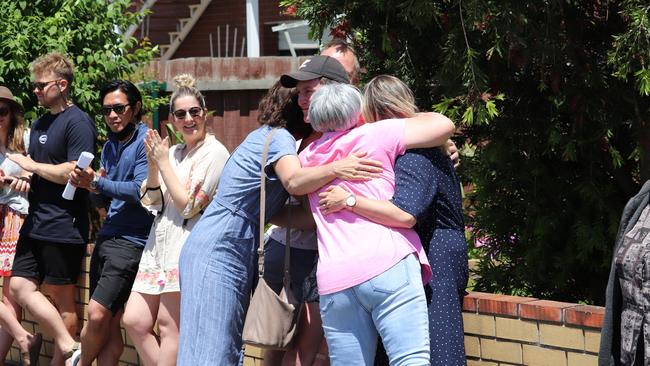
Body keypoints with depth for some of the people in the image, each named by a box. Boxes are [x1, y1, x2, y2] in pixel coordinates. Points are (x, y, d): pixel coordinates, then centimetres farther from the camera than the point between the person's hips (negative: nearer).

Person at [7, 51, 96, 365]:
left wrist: (31, 165, -11)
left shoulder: (78, 122, -12)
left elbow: (75, 173, -21)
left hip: (63, 228, -9)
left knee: (62, 298, -1)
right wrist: (23, 178, 2)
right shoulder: (40, 124, 16)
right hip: (35, 224, 9)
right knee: (20, 287, 1)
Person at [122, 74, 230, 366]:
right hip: (159, 244, 8)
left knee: (169, 325, -8)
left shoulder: (215, 153, -7)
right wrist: (152, 164, 0)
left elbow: (188, 205, -12)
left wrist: (163, 162, -7)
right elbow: (152, 202, 15)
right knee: (134, 321, 2)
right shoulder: (173, 153, 15)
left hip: (187, 245, -8)